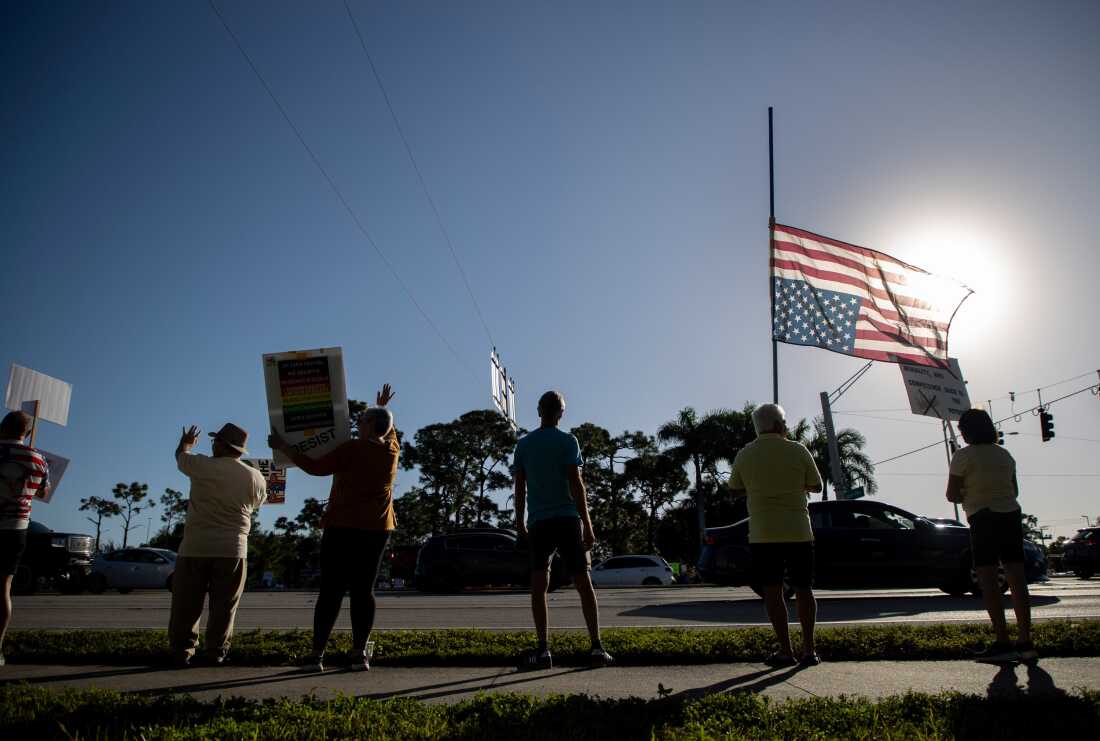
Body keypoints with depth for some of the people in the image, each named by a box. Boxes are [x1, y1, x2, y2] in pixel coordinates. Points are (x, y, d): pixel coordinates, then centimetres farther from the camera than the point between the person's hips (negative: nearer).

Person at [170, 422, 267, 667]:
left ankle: (182, 652, 14)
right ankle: (216, 652, 12)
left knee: (186, 605, 11)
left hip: (195, 547, -1)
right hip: (233, 550, 1)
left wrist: (186, 442, 37)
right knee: (224, 606, 9)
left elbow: (180, 456, 15)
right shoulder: (256, 478, 0)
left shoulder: (202, 465, -6)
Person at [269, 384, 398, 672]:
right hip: (377, 529, 4)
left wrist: (284, 447, 3)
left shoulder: (352, 449, -9)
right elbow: (389, 431, 30)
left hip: (342, 528, -4)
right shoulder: (392, 450, 7)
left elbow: (315, 467, -8)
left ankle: (317, 653, 2)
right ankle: (360, 652, 0)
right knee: (363, 589, 5)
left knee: (331, 590, 0)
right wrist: (383, 408, 46)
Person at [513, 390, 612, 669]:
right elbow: (576, 485, -7)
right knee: (583, 582, 4)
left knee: (538, 585, 2)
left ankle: (543, 650, -4)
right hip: (568, 519, -2)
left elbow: (520, 488, 8)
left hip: (538, 521, 2)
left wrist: (520, 522, 17)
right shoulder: (568, 442, -1)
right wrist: (588, 525, -5)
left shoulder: (523, 444, 8)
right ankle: (597, 647, 1)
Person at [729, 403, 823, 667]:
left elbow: (735, 490, 10)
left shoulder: (745, 455, 0)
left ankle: (786, 651, 5)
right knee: (803, 589, 11)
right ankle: (809, 649, 11)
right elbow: (816, 486, 6)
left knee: (772, 591, 4)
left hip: (762, 534, 0)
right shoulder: (798, 450, -3)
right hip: (798, 531, 0)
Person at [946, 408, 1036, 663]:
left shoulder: (963, 456, -6)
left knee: (988, 580, -5)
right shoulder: (1005, 455, 13)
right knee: (1017, 578, 5)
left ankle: (1003, 643, -9)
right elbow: (1014, 490, 20)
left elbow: (952, 494, -6)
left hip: (984, 518, -6)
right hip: (1011, 515, 6)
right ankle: (1025, 643, 7)